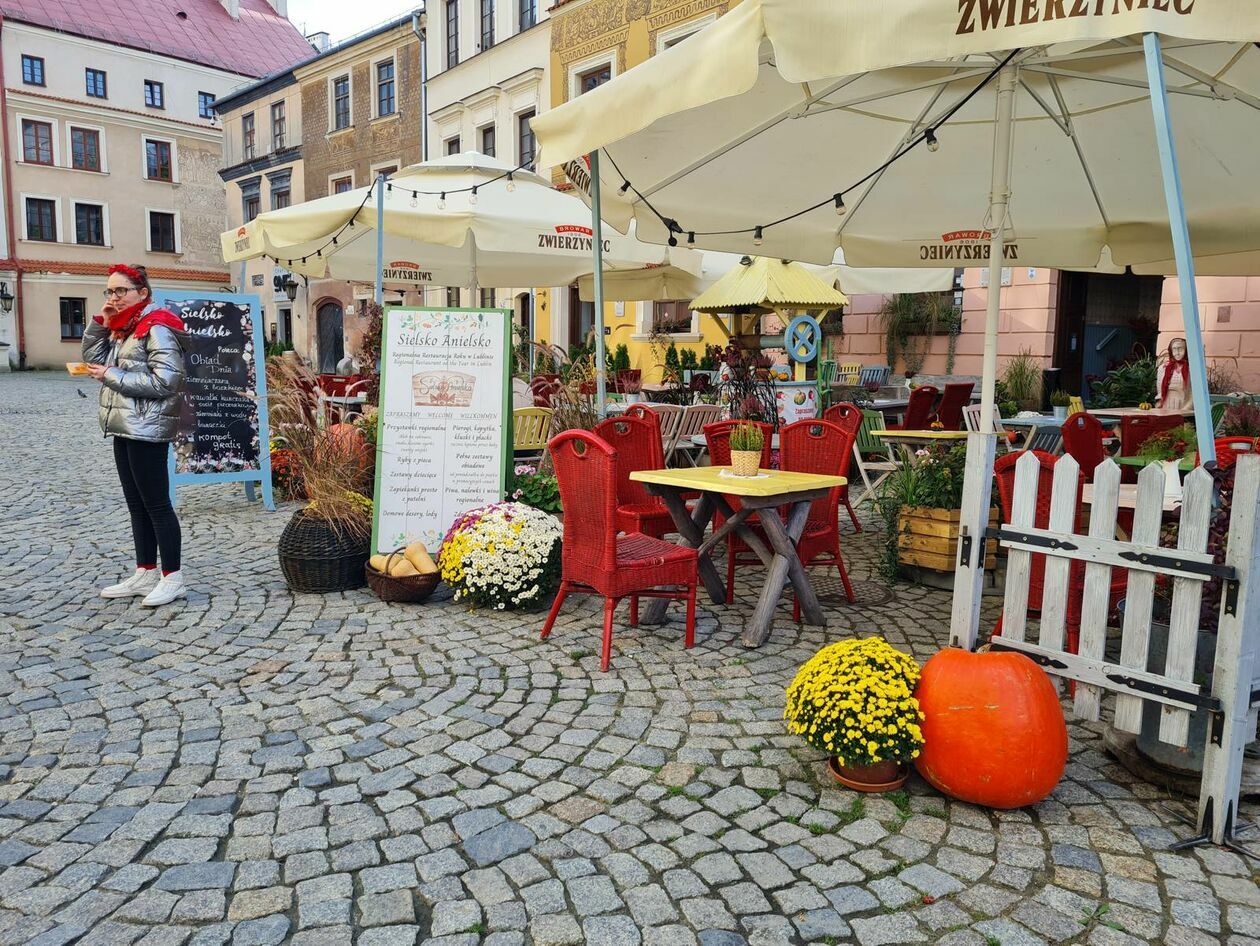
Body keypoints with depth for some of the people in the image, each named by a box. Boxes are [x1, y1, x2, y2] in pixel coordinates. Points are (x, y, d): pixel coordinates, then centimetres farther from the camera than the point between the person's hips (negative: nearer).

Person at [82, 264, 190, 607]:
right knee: (137, 505, 13)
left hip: (147, 430, -9)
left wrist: (112, 375, -16)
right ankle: (146, 574, 21)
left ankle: (172, 578, 3)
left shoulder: (157, 328, -13)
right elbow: (93, 358, 14)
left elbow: (164, 382, -21)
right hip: (125, 429, 9)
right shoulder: (122, 328, 15)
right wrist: (100, 322, 3)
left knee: (156, 504, -4)